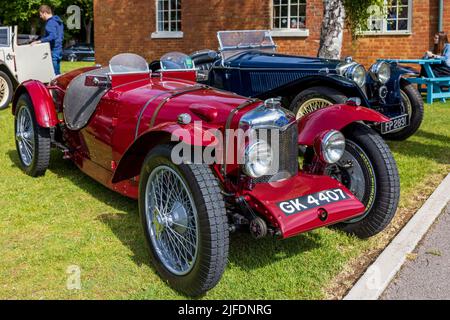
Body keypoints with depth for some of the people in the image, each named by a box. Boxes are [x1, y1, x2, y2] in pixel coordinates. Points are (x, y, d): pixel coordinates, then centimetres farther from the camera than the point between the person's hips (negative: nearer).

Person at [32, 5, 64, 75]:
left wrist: (40, 41, -28)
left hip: (53, 51, -10)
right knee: (57, 73, 14)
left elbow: (52, 36, -28)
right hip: (59, 50, 10)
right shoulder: (58, 21, 16)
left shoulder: (50, 23, -14)